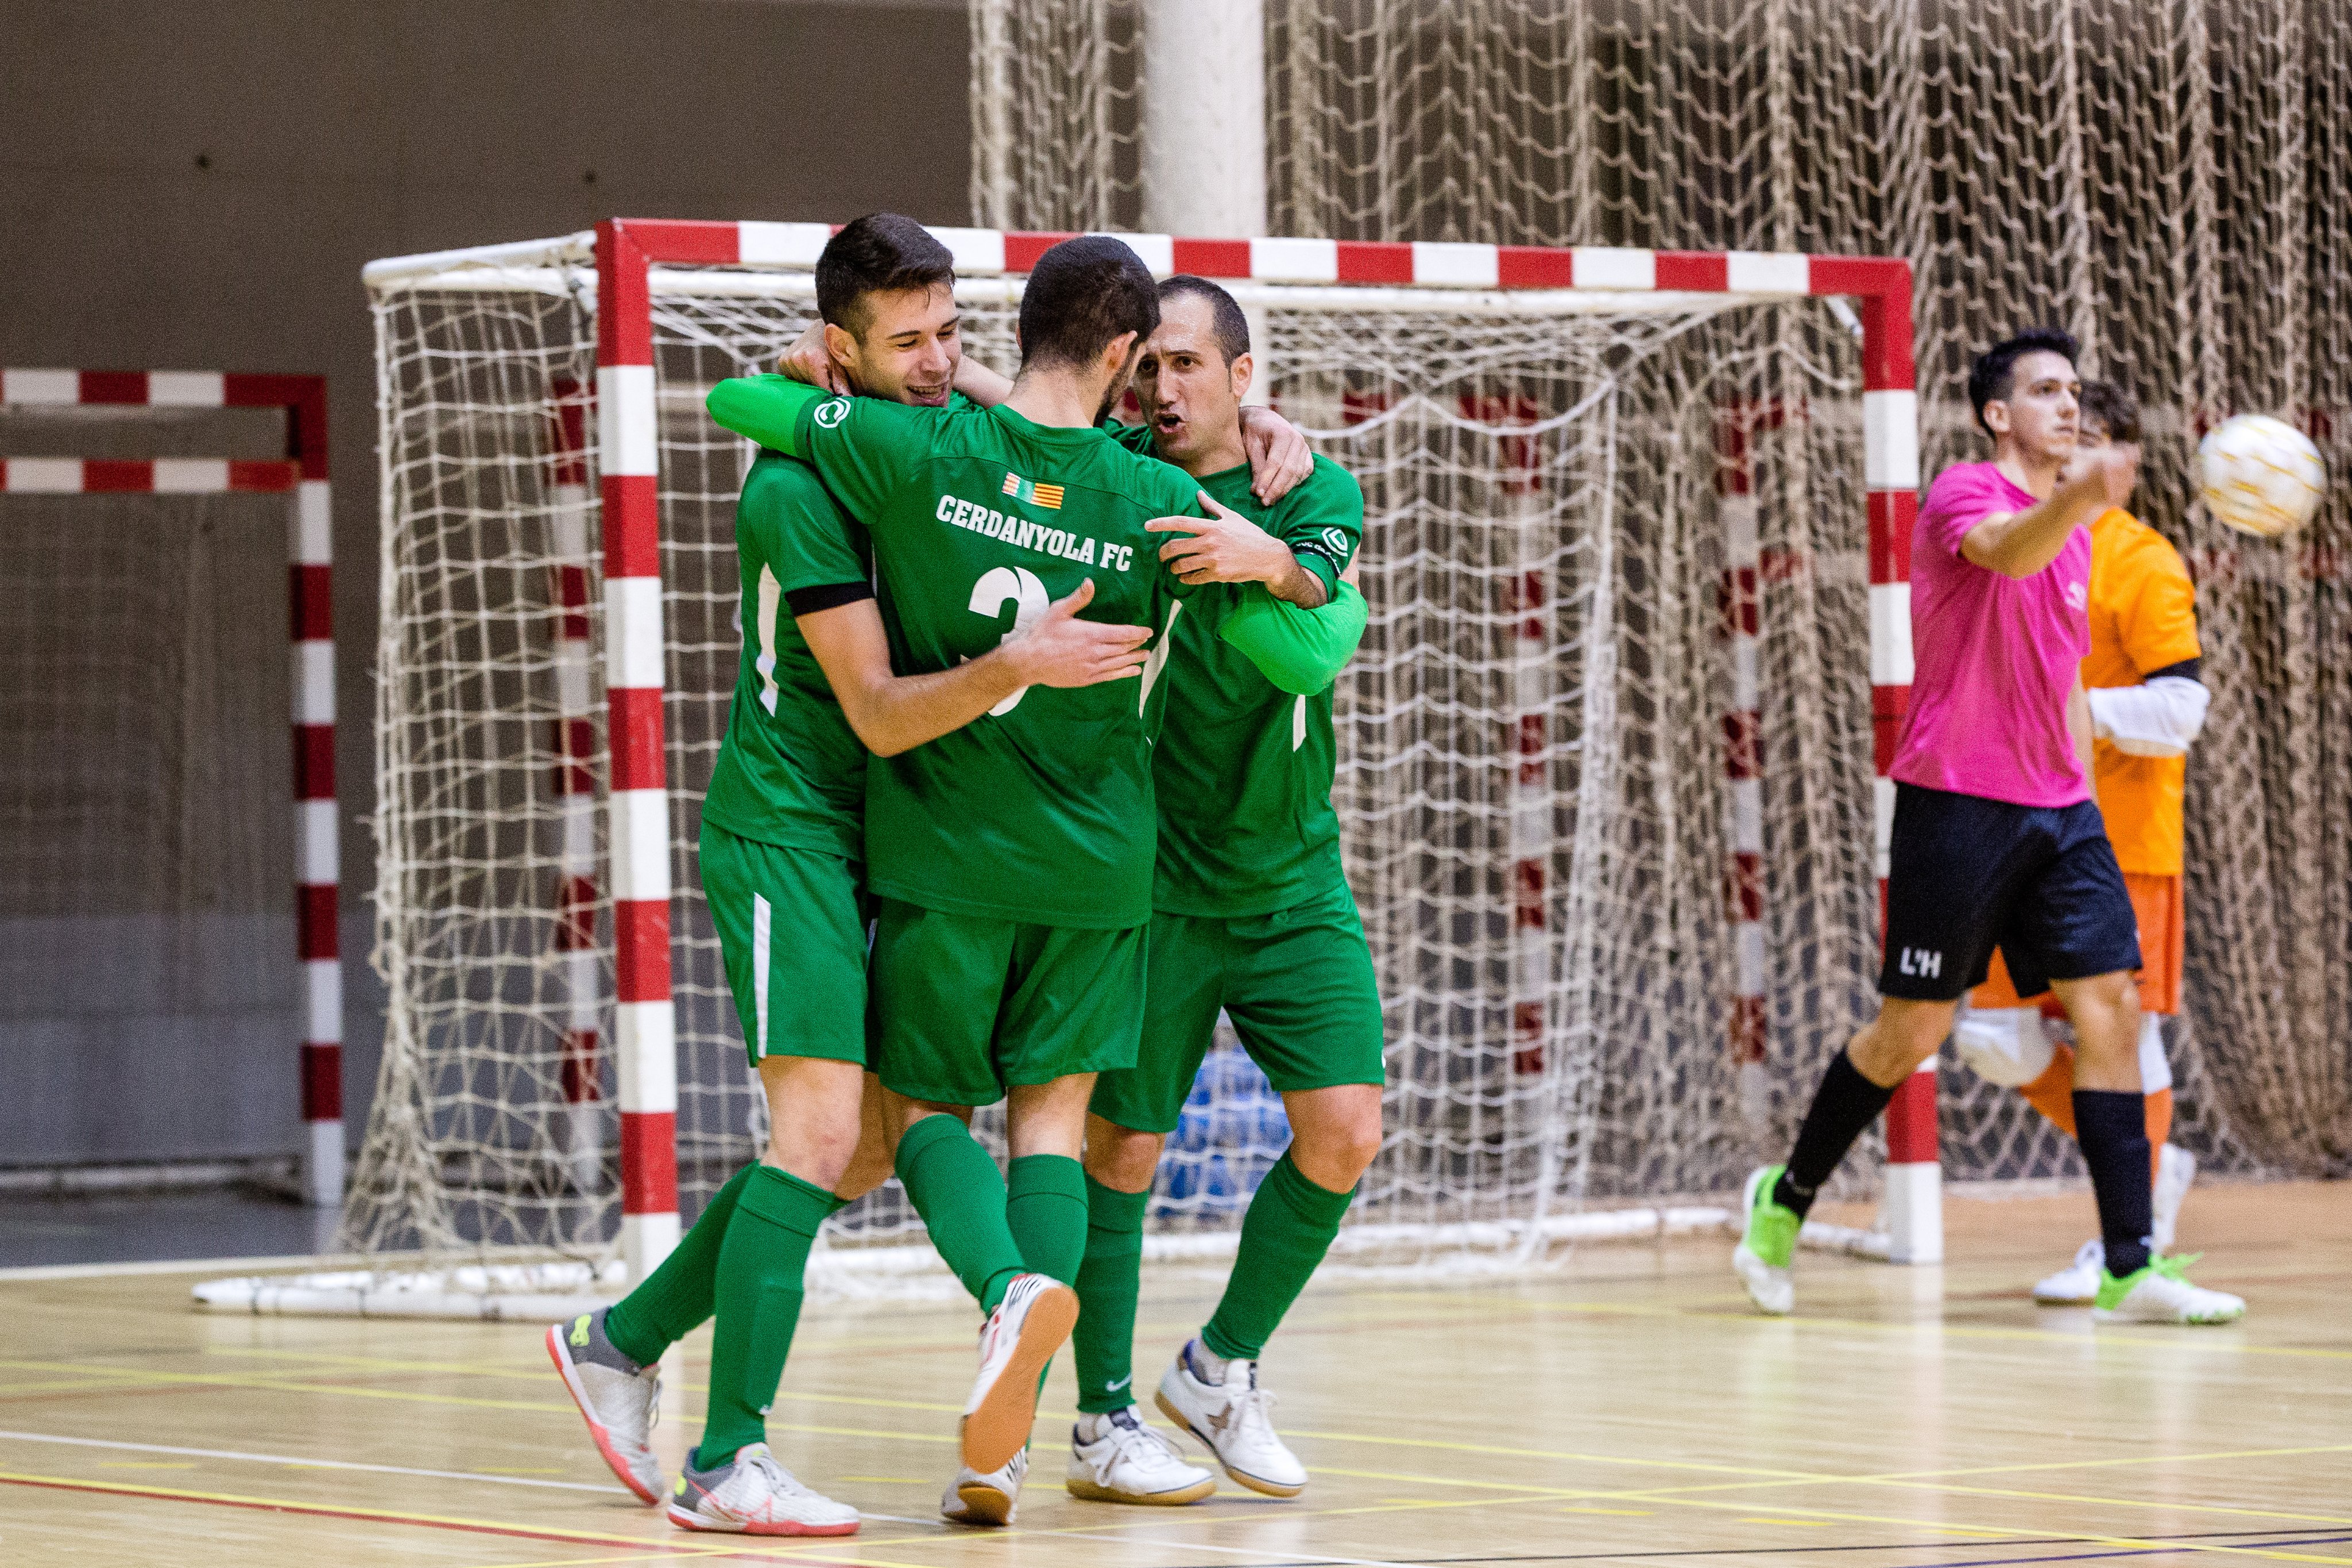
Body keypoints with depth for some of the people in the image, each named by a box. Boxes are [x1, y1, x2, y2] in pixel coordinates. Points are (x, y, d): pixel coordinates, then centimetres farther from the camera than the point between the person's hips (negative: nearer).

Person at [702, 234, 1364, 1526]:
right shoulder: (1159, 505, -10)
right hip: (1096, 867, 1)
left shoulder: (914, 452, -12)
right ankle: (1003, 1444, -4)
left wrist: (816, 391, 17)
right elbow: (1304, 659, -5)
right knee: (1049, 1118, 10)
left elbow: (734, 400, -2)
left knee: (925, 1105, 13)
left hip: (941, 851, -1)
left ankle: (1012, 1285, -21)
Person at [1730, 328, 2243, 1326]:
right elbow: (2006, 551, -34)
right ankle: (1784, 1202, 22)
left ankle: (2130, 1270, -9)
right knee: (1913, 1029, 0)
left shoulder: (2075, 532, 16)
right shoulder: (1963, 494, -8)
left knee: (2111, 1007, -6)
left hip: (2057, 809, 7)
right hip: (1957, 802, -7)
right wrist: (2078, 499, -54)